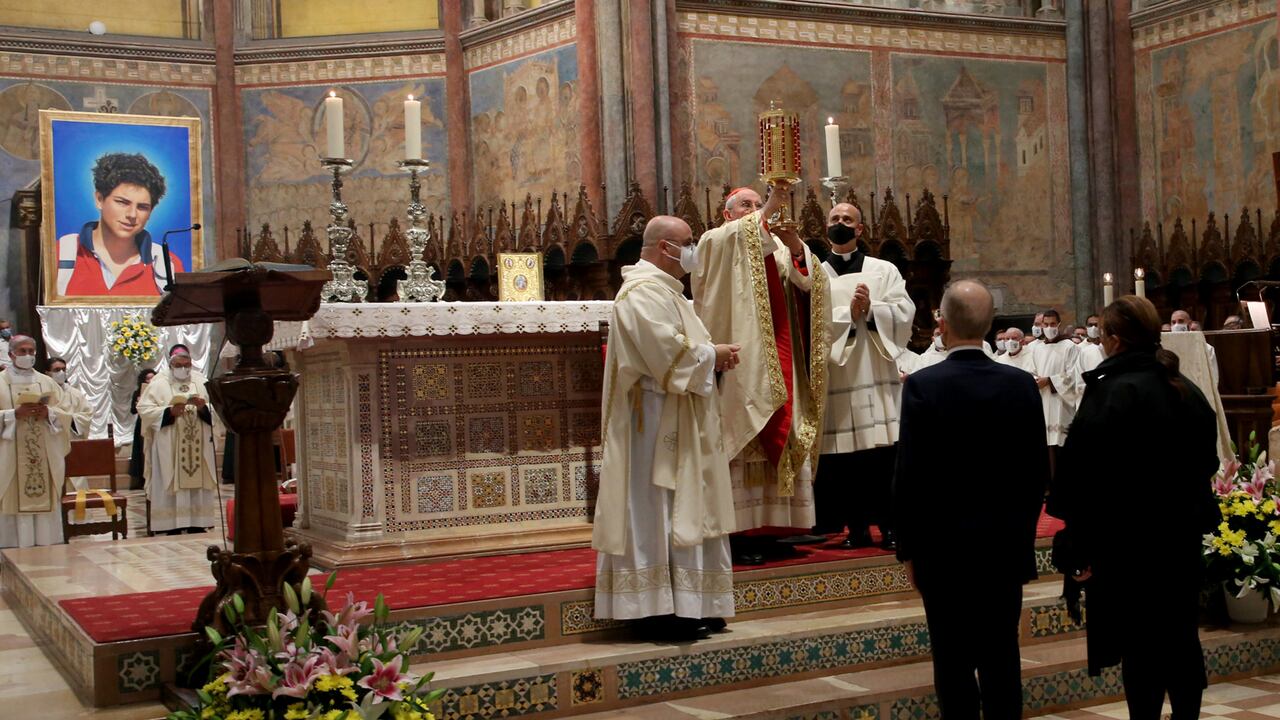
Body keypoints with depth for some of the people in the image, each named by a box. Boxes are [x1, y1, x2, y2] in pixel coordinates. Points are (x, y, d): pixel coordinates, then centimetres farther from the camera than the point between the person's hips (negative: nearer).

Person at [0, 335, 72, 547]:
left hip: (45, 458, 3)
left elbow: (64, 415, 9)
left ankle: (46, 544, 6)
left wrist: (48, 413, -10)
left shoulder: (47, 382, 14)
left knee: (45, 503, 2)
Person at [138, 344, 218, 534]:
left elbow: (215, 409, 5)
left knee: (198, 485, 3)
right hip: (169, 449, -3)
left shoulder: (201, 381, 9)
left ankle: (196, 525, 10)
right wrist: (169, 412, -17)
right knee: (171, 487, -3)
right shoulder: (159, 383, 1)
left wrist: (203, 407, -16)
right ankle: (173, 529, 0)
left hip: (198, 447, 3)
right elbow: (144, 409, -6)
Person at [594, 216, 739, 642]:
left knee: (676, 511, 11)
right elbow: (667, 351, -25)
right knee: (656, 512, -8)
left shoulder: (661, 289, 20)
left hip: (673, 423, 11)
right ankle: (659, 611, -4)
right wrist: (712, 355, -11)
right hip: (656, 421, -11)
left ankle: (686, 606, 16)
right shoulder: (644, 292, -15)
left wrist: (713, 355, 7)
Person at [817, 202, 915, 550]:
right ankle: (856, 528, 9)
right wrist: (848, 313, -15)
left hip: (877, 377, 0)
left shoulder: (885, 270, 12)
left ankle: (889, 525, 4)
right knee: (843, 458, 0)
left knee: (885, 454, -4)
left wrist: (871, 308, -15)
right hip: (835, 378, 0)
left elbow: (904, 312, 0)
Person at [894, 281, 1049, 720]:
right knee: (1002, 660, 10)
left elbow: (909, 477, -11)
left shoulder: (921, 386, -12)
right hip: (1006, 547, 3)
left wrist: (909, 550, -1)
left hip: (944, 548, -3)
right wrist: (1023, 534, 16)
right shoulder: (1022, 385, -2)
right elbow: (1038, 473, 4)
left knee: (954, 662, 4)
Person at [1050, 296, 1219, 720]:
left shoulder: (1110, 393, -15)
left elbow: (1087, 476, -17)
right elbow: (1207, 459, 17)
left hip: (1130, 542, -7)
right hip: (1184, 537, 7)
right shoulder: (1187, 391, 7)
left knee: (1141, 648, 0)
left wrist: (1082, 548, -11)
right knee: (1181, 638, 16)